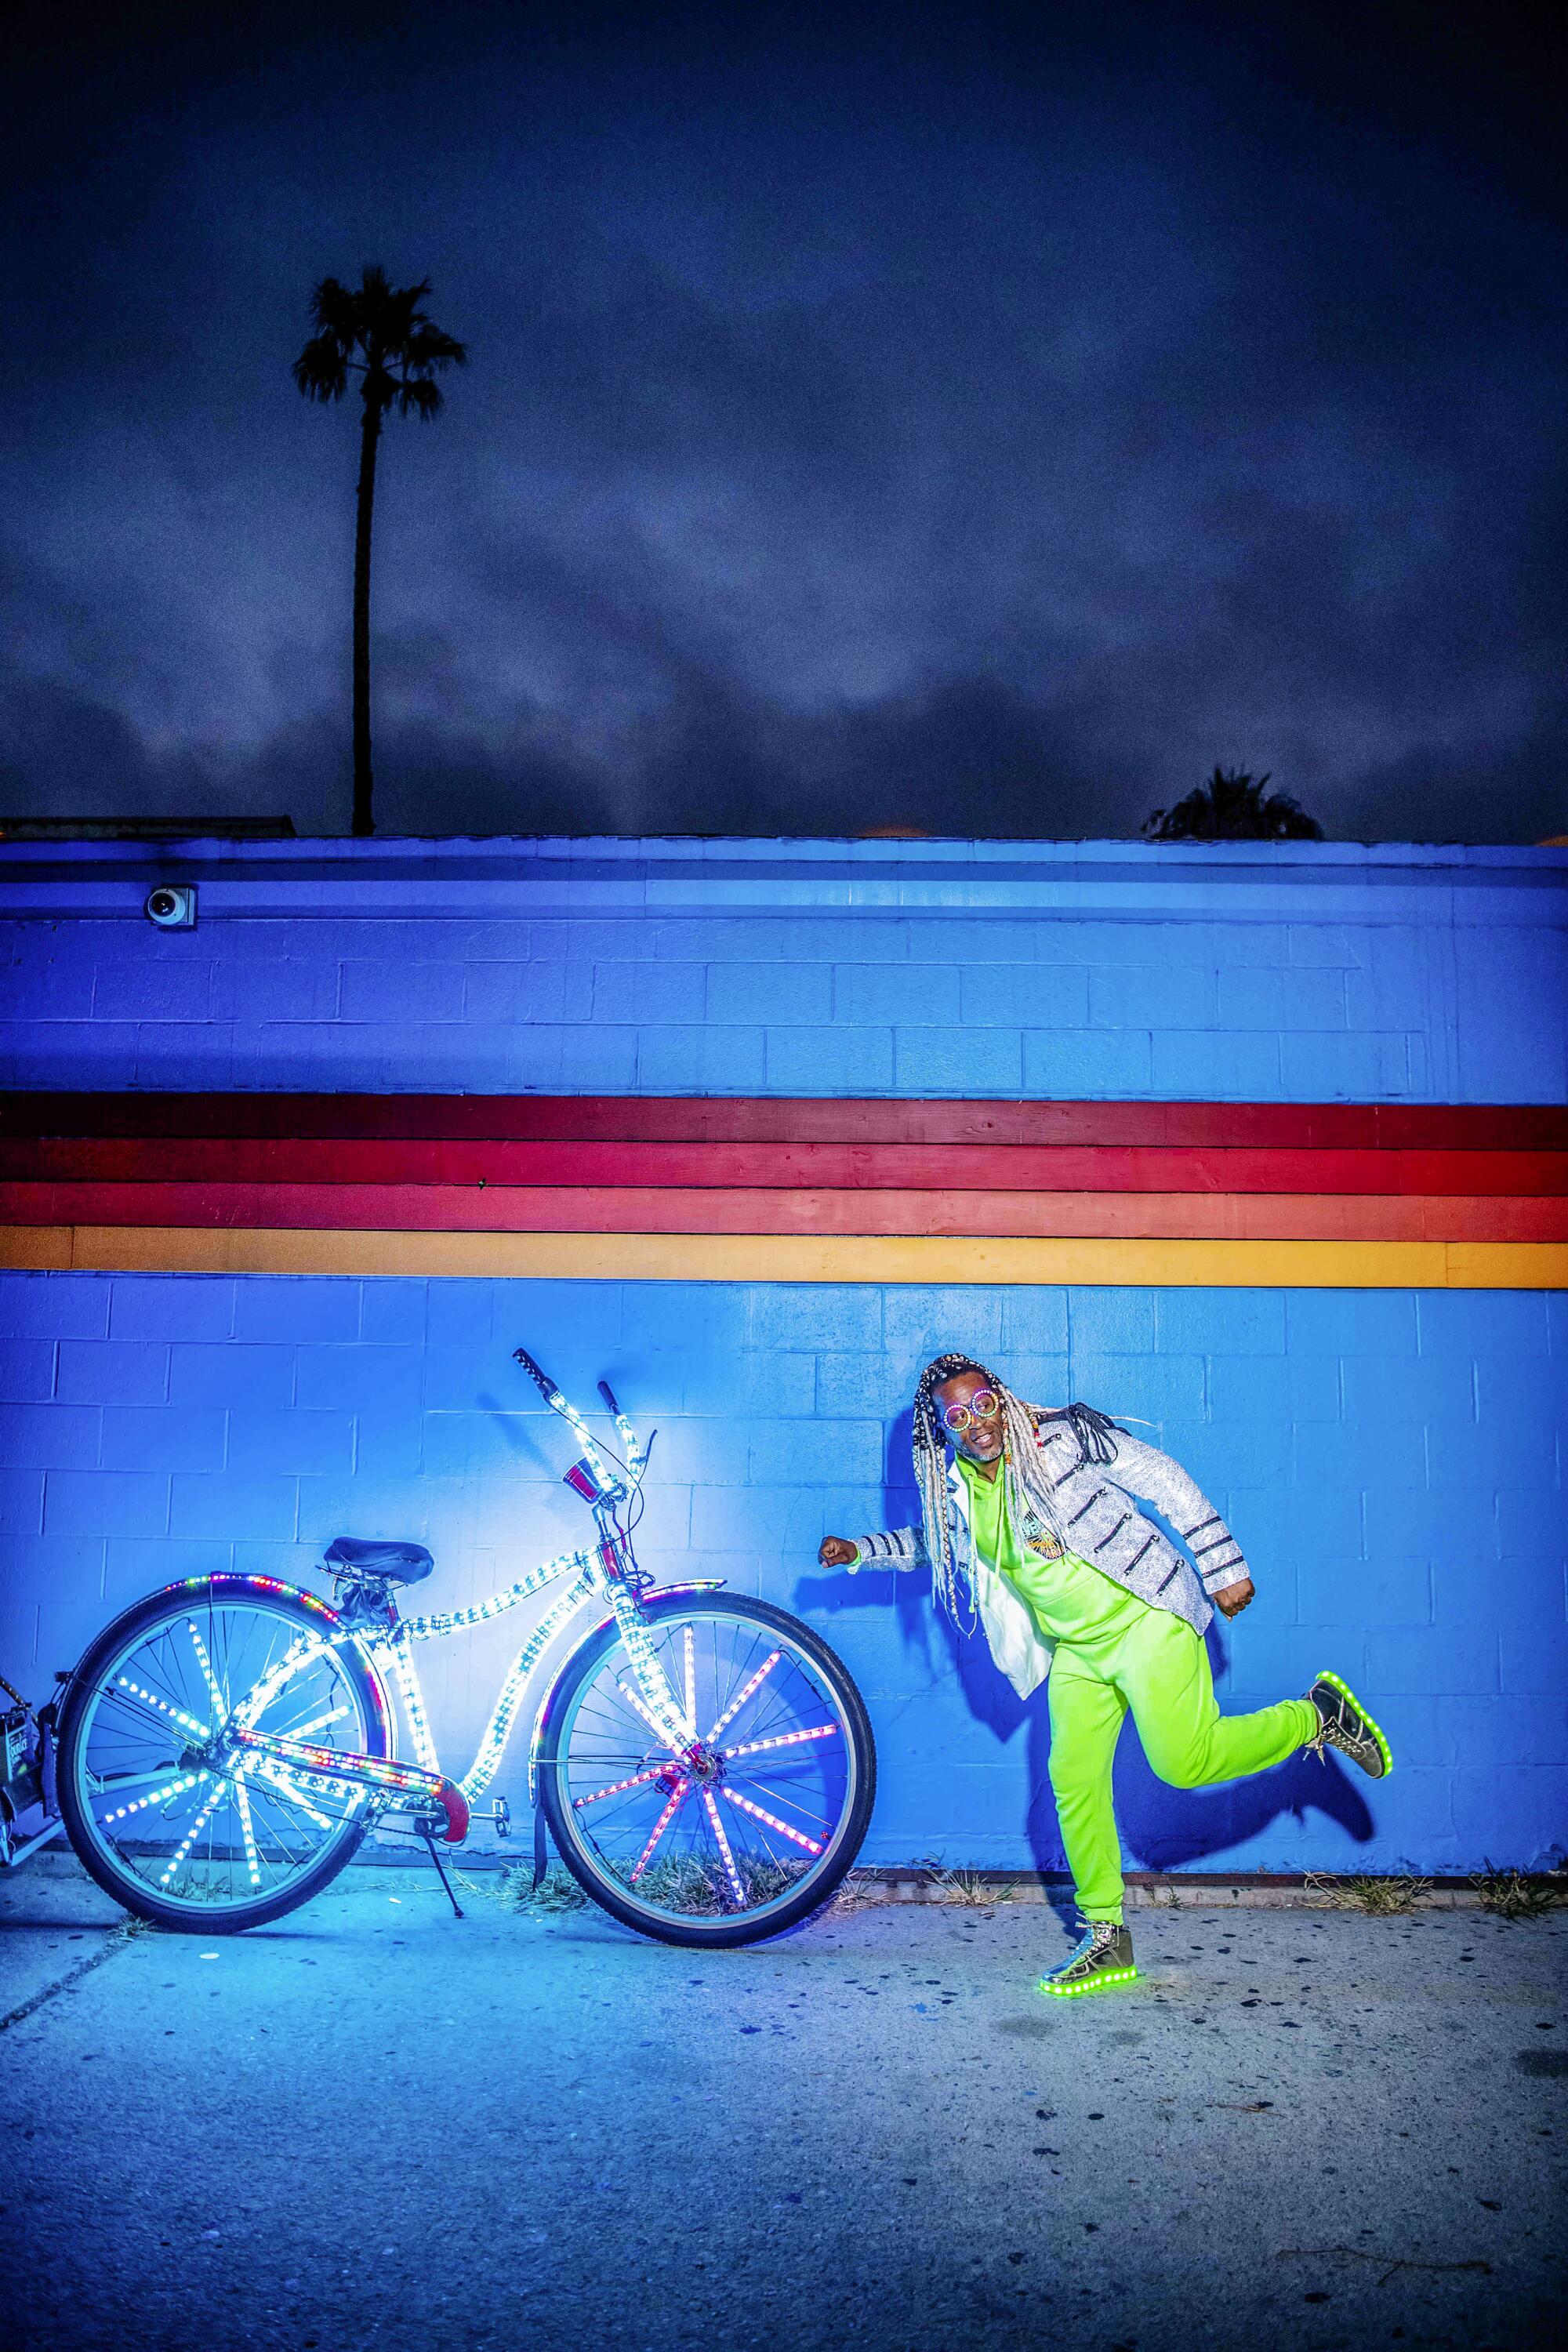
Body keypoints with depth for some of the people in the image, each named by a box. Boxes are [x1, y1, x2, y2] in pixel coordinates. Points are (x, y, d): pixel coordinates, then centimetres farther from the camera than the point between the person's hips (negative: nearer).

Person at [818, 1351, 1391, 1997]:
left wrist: (1224, 1570, -8)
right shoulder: (957, 1494, 3)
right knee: (1074, 1782, 2)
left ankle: (1319, 1715, 5)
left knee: (1183, 1762, -17)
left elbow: (1167, 1482, -8)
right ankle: (1106, 1939, 17)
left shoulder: (1064, 1437, -13)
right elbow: (931, 1539, 28)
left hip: (1144, 1618, -6)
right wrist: (859, 1550, 15)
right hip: (1076, 1651, 6)